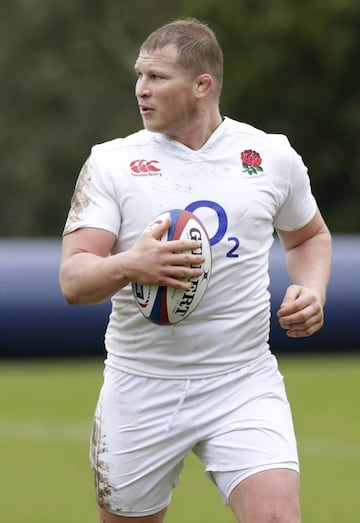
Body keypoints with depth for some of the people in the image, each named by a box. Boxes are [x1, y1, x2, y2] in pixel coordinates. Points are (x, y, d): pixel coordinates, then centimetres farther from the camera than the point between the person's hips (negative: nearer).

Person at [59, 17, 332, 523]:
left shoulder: (273, 155, 3)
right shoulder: (111, 163, -1)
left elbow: (309, 236, 22)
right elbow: (73, 280, -9)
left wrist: (311, 292, 1)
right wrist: (129, 266, -30)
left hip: (245, 385, 0)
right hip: (141, 387, 1)